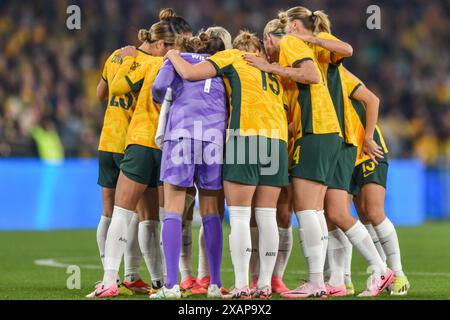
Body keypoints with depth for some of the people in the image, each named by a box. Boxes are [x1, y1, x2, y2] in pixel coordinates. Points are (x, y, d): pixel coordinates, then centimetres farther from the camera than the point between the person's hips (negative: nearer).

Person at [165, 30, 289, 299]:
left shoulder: (231, 56, 11)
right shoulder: (271, 73, 27)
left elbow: (190, 74, 3)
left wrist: (174, 55, 19)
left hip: (246, 136, -5)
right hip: (278, 141, 5)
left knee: (240, 217, -4)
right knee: (267, 217, 6)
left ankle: (241, 286, -10)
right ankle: (265, 285, 4)